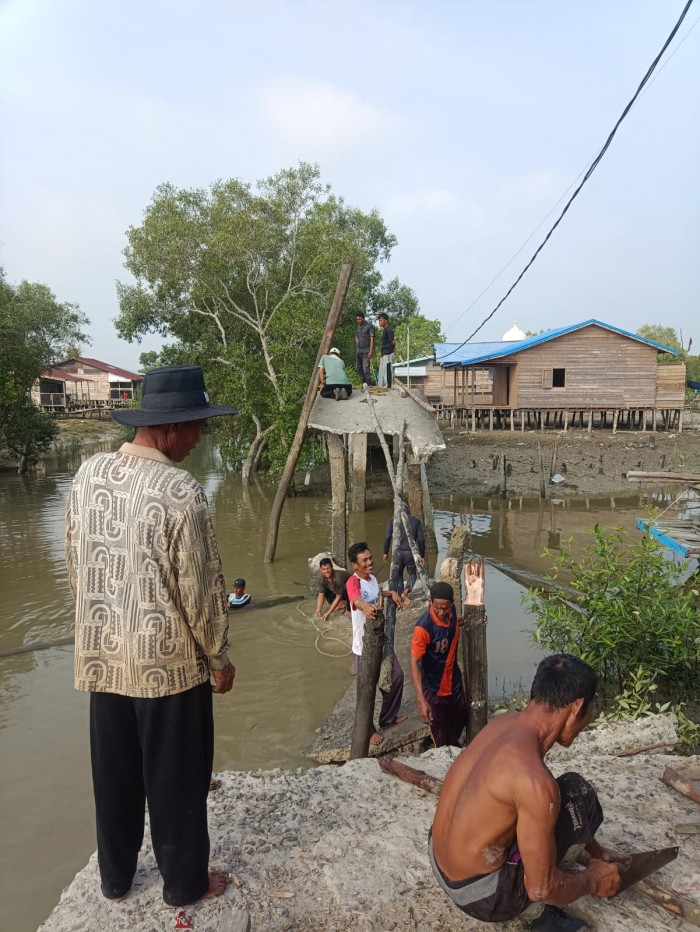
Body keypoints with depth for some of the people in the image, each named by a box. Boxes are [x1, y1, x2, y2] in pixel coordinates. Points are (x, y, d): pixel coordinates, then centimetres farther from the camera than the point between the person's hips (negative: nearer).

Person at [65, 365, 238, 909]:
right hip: (170, 659, -6)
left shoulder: (89, 473, -3)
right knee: (175, 777, 14)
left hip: (102, 654, 6)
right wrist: (220, 656, -3)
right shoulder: (181, 493, -23)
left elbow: (76, 564, 7)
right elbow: (201, 589, -17)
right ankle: (185, 883, 34)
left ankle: (115, 877, 43)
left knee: (115, 772, 23)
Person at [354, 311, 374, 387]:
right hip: (359, 350, 7)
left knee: (366, 368, -14)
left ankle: (369, 384, -10)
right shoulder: (357, 326, 11)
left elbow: (372, 338, -12)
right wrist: (357, 343, 8)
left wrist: (371, 351, -18)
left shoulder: (369, 326, -8)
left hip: (366, 351, -7)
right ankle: (363, 383, 19)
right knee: (359, 368, 9)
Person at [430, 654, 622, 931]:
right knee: (577, 796, -6)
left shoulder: (502, 723, -3)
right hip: (479, 894, -8)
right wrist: (592, 881, 2)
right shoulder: (534, 780, -29)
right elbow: (542, 889, -18)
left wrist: (596, 851, 22)